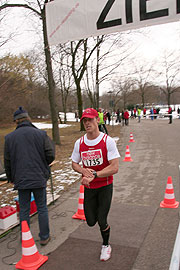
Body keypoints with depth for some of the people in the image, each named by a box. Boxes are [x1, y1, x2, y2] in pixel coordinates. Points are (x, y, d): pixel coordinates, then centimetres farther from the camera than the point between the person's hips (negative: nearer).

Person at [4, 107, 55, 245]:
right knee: (42, 208, 13)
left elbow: (7, 161, 4)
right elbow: (51, 155, -7)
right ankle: (44, 237, 23)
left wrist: (10, 177, 19)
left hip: (21, 179, 1)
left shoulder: (9, 137, -1)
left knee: (24, 209, 14)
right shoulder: (41, 134, -6)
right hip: (39, 178, -1)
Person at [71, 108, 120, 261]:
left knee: (102, 221, 0)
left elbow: (114, 168, -20)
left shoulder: (108, 141, -16)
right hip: (88, 187, 3)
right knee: (91, 221, 8)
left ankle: (106, 245, 31)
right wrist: (84, 171, -13)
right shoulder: (79, 143, -3)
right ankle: (97, 209, 44)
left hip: (105, 186, -3)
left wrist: (94, 175, -28)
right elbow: (74, 164, 8)